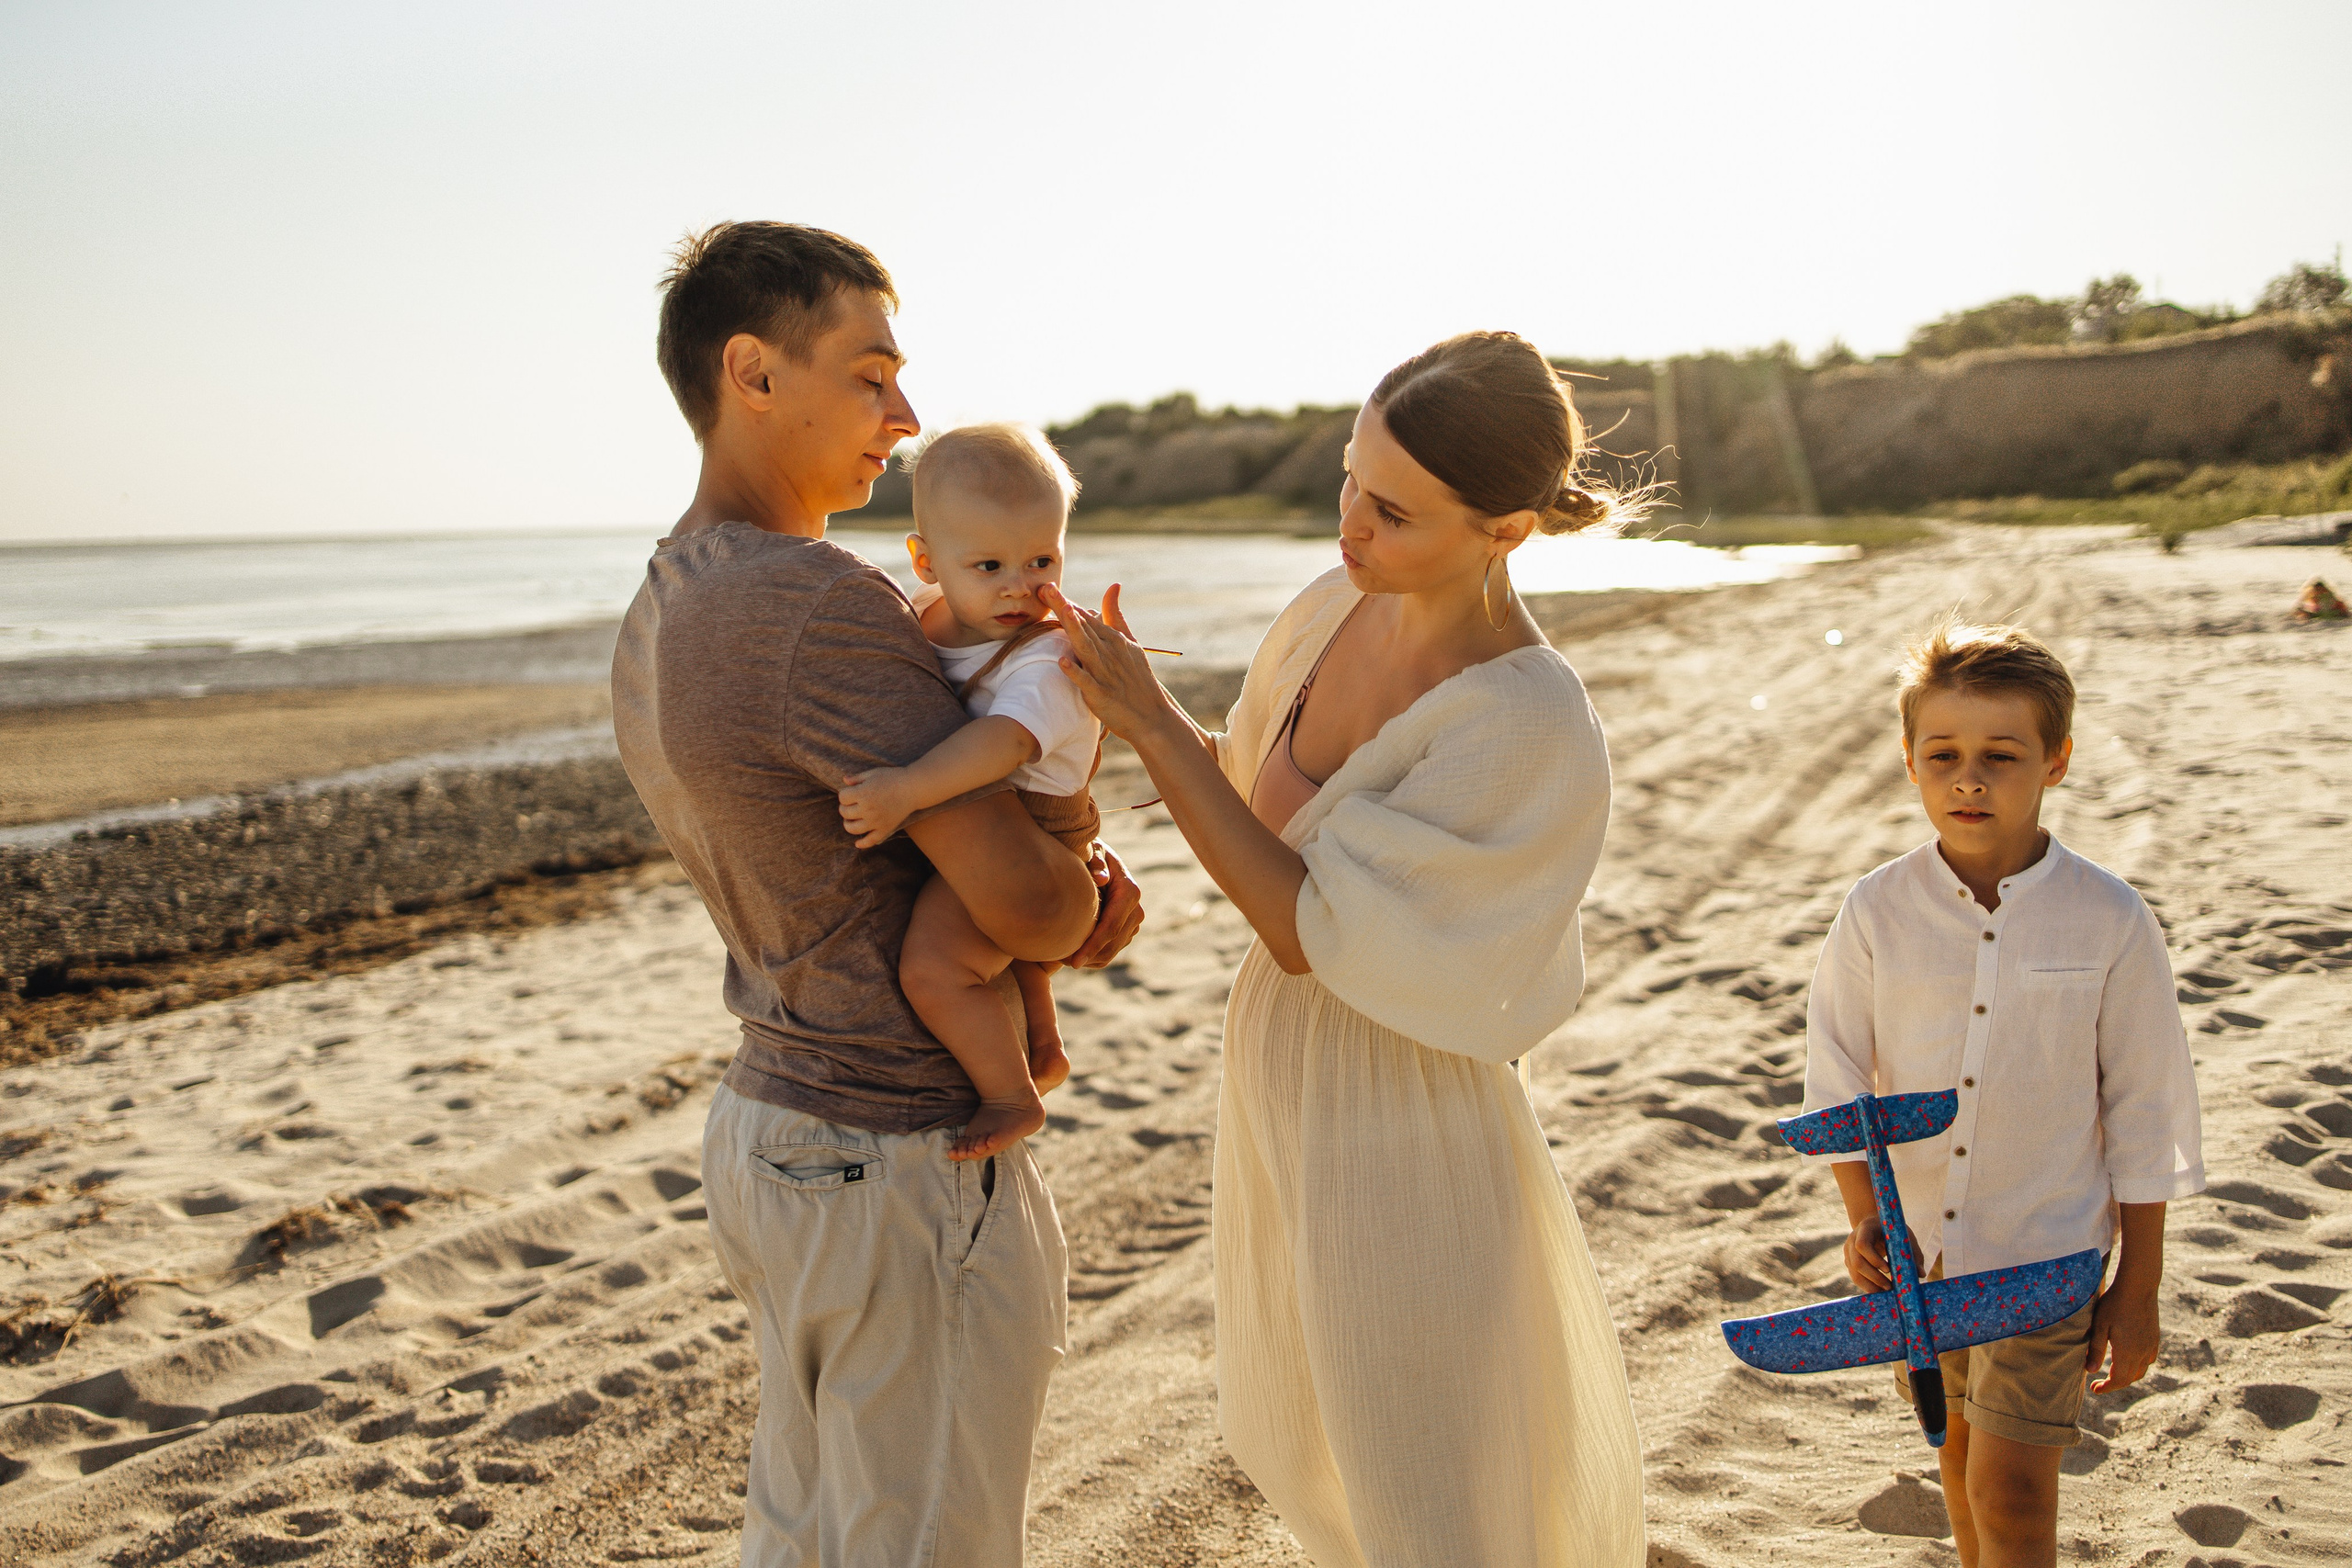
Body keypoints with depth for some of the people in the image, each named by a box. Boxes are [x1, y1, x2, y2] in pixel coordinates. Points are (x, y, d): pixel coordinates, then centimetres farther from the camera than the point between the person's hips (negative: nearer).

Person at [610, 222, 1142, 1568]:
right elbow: (1029, 903, -27)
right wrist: (1084, 894, -2)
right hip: (914, 1186, -9)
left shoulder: (658, 629, 6)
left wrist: (1072, 902, -6)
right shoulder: (824, 610, -25)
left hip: (772, 1127, 9)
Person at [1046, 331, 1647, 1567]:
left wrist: (1146, 722, -27)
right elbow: (1256, 788, 10)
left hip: (1402, 1116, -8)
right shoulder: (1341, 607, -6)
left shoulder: (1534, 735, -29)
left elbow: (1314, 929, -26)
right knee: (1314, 1428, 30)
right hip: (1282, 1072, 8)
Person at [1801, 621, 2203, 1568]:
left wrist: (2138, 1288, -1)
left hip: (2045, 1248, -2)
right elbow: (1839, 1079, 2)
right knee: (1959, 1445, 20)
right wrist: (1863, 1216, -11)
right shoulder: (1877, 911, -7)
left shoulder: (2110, 921, -11)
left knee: (2011, 1489, -3)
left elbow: (2146, 1115, -4)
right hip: (1915, 1243, 3)